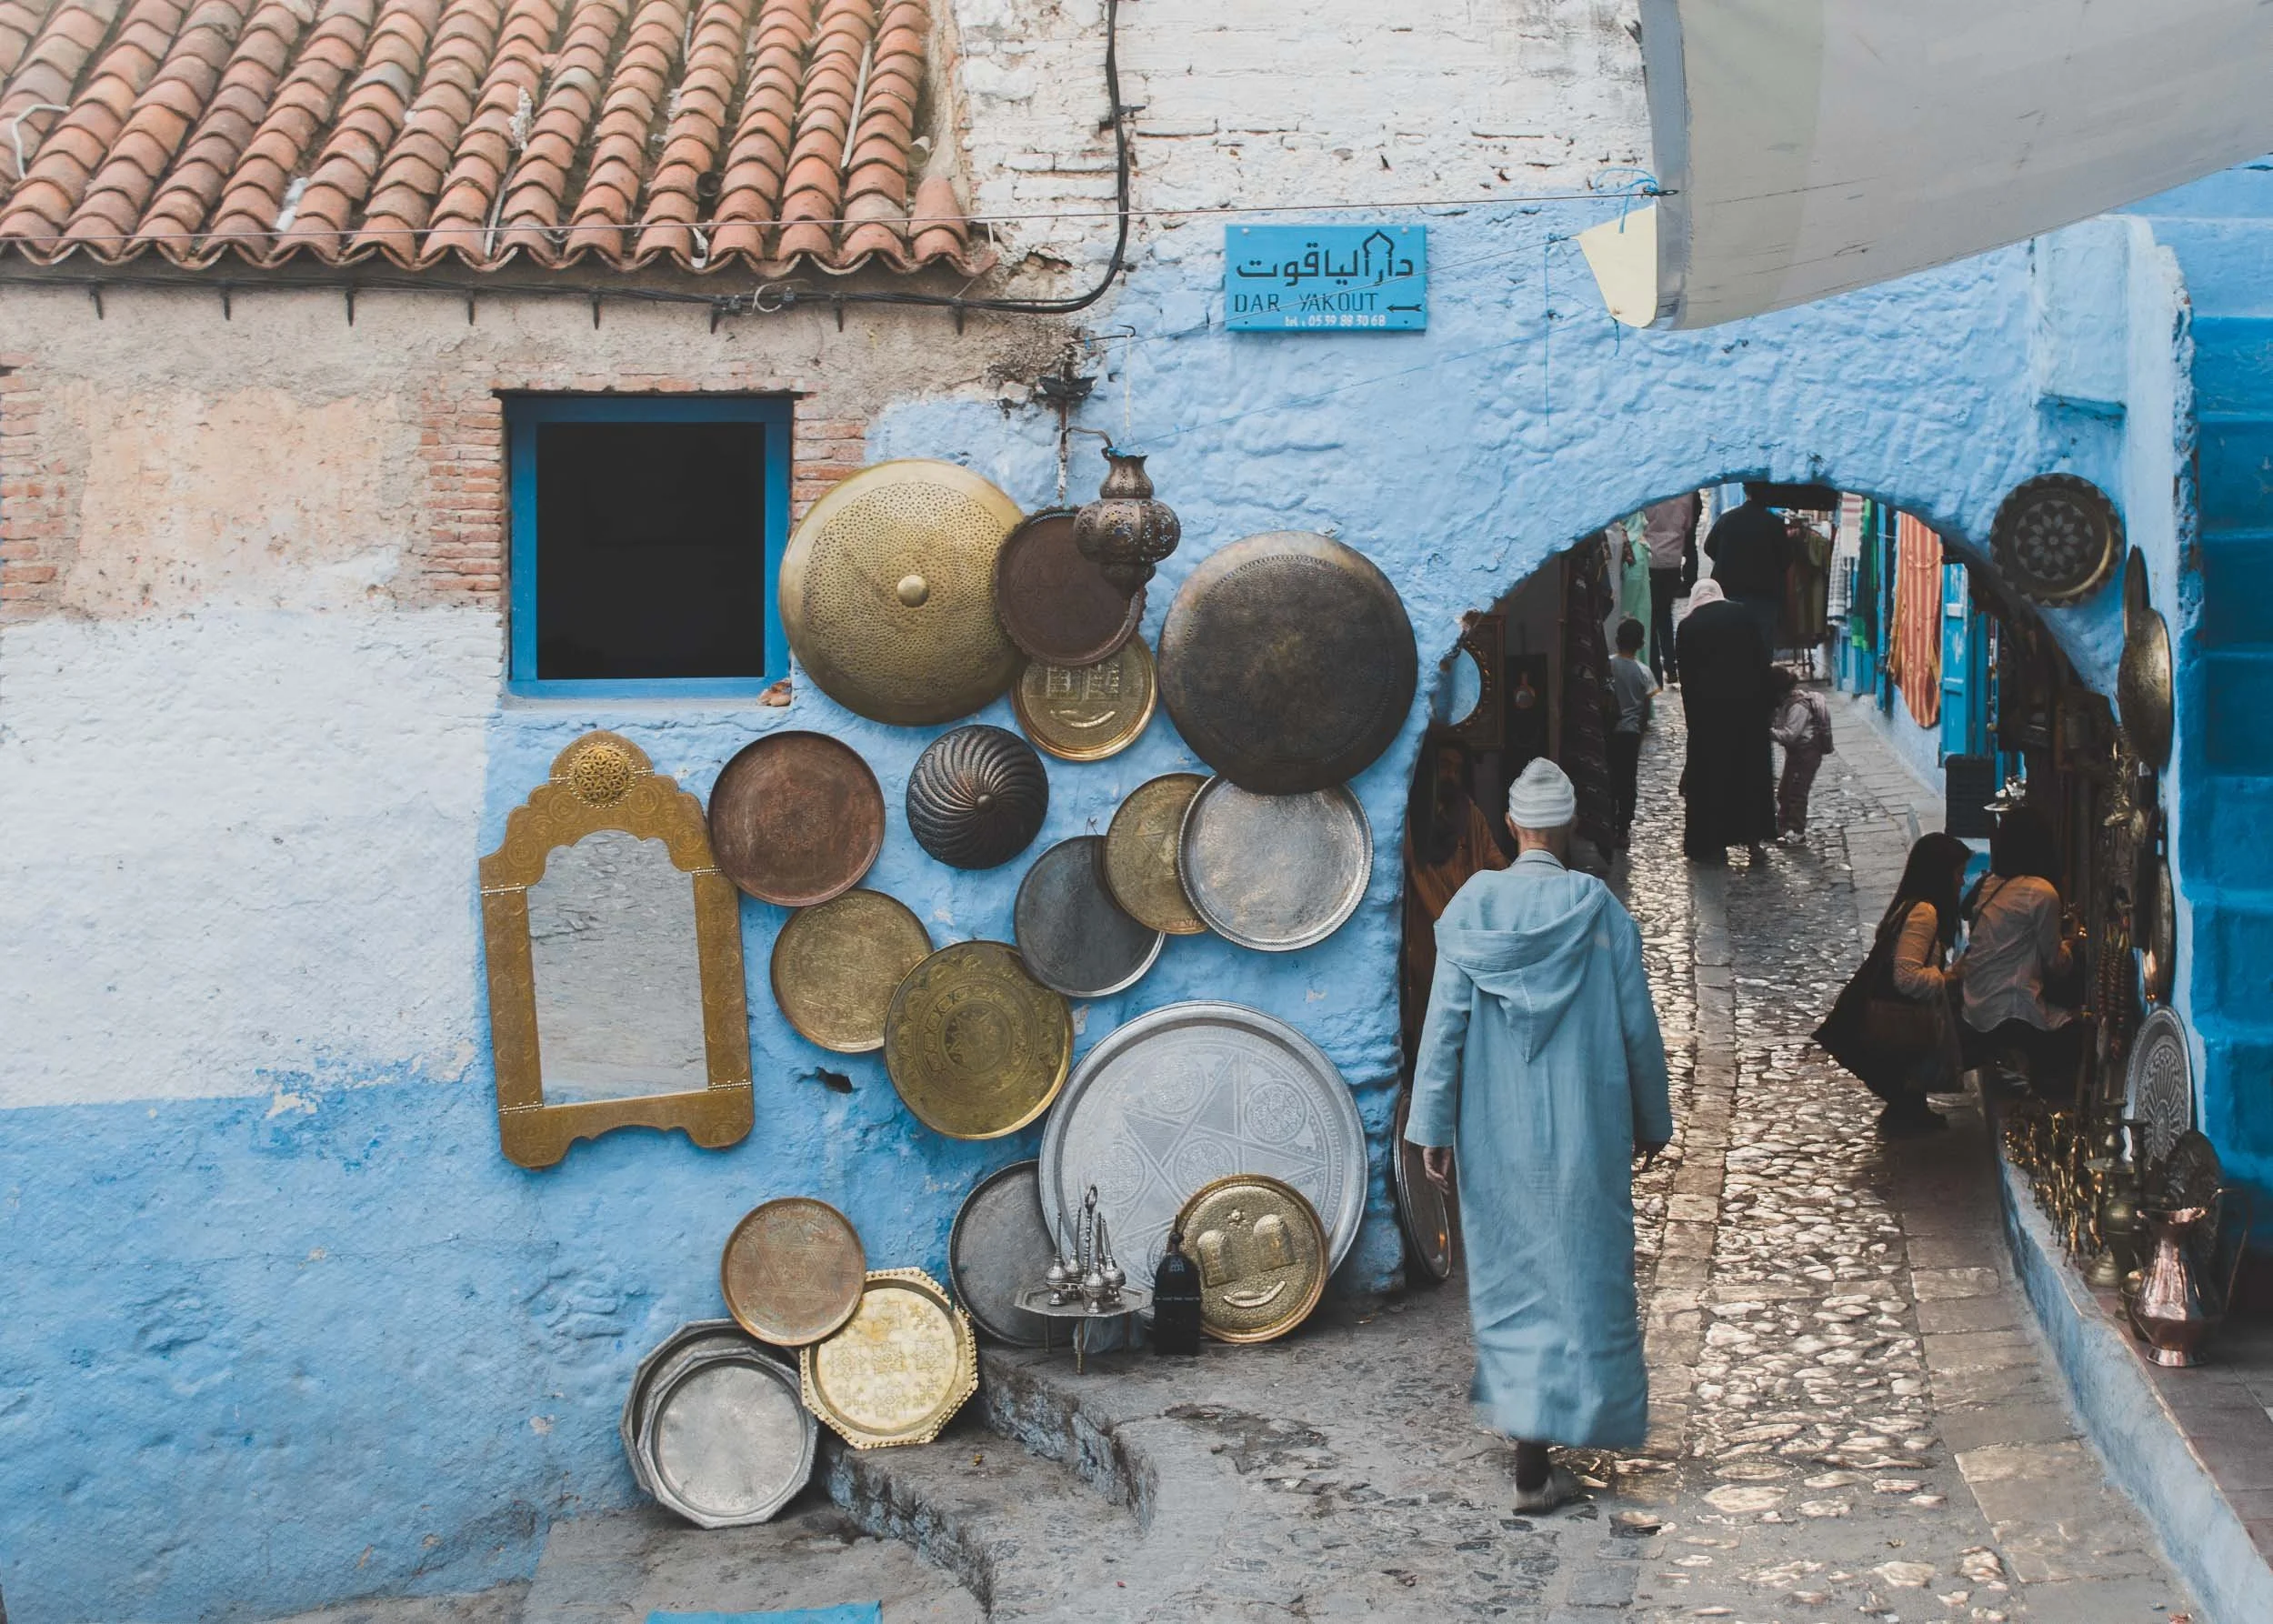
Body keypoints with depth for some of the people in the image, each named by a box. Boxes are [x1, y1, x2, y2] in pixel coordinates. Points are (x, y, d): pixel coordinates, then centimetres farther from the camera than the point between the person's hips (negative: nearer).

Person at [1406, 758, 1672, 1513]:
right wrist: (1653, 1119, 10)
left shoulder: (1472, 906, -5)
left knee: (1508, 1268, 17)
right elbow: (1637, 1027, -3)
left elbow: (1444, 1023, -6)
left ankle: (1522, 1413, 27)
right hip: (1583, 1129, -2)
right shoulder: (1599, 909, -8)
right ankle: (1535, 1460, 0)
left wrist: (1431, 1126, 0)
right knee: (1575, 1273, 3)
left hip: (1493, 1131, 2)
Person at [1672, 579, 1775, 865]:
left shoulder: (1688, 627, -1)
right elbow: (1762, 659, 4)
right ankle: (1753, 839, 13)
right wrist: (1762, 702, 10)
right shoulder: (1741, 615, 3)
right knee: (1751, 770, 11)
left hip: (1708, 707, -2)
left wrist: (1692, 712, 8)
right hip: (1749, 703, 2)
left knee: (1711, 775, 6)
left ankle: (1716, 844, 8)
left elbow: (1685, 674, 0)